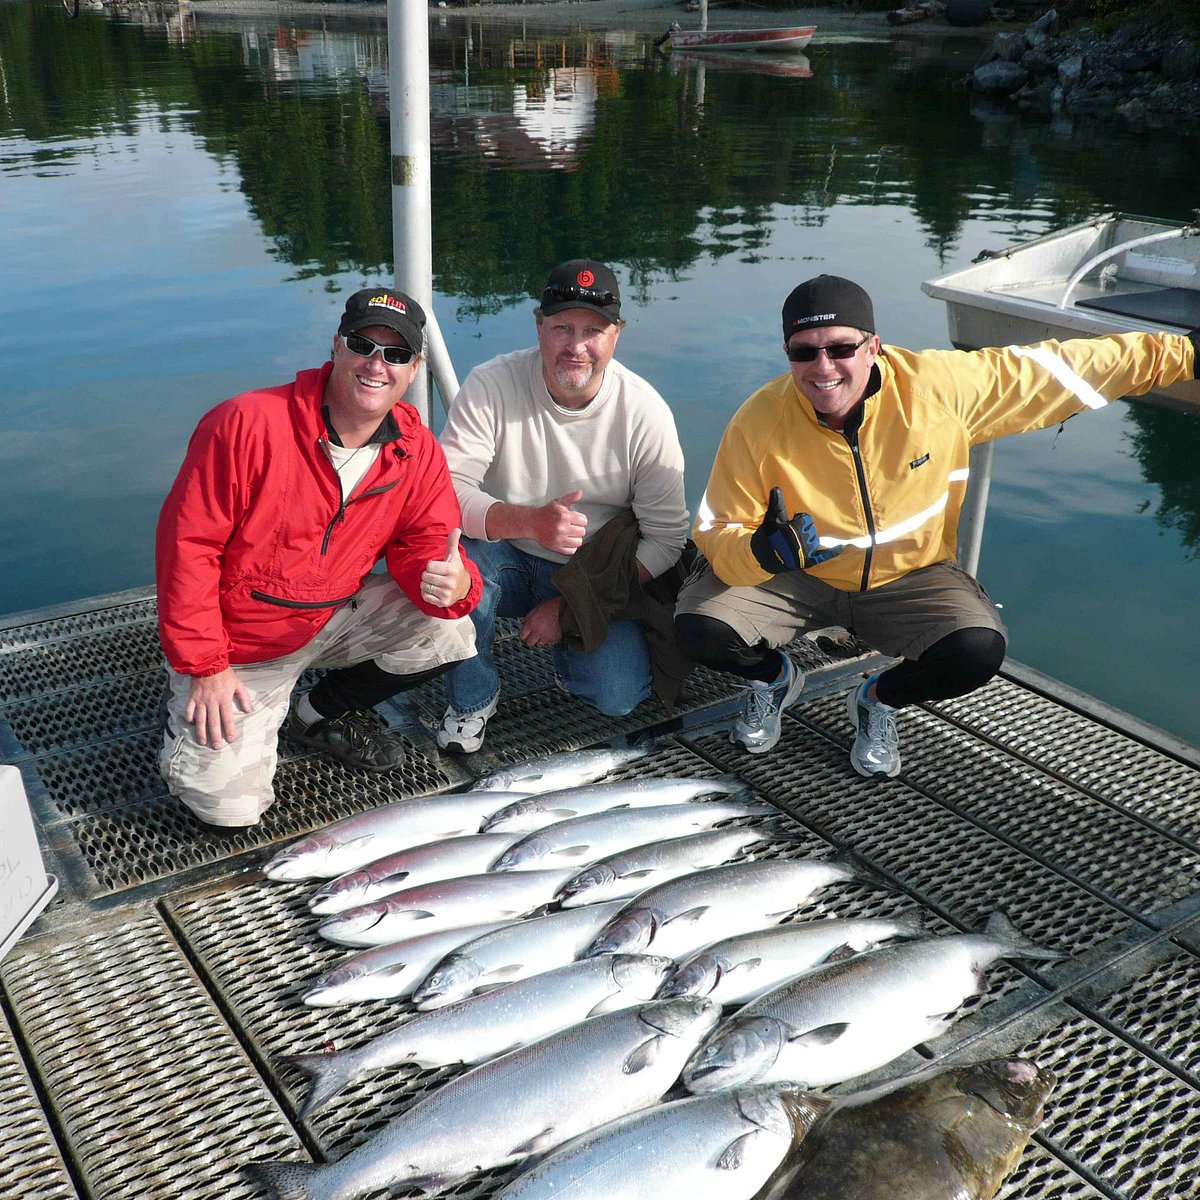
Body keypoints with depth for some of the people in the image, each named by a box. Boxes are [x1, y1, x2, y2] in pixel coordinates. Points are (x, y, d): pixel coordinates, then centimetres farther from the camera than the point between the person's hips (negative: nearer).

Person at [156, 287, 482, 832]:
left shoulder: (419, 454, -9)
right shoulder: (248, 423, -23)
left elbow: (428, 551, -9)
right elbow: (187, 544, -20)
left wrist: (454, 585, -36)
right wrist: (204, 666, -19)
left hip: (334, 617, 4)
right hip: (237, 643, -4)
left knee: (449, 633, -16)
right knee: (229, 805, -15)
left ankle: (324, 709, 9)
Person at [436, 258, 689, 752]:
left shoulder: (645, 411, -14)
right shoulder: (491, 386, -16)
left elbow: (666, 537, -11)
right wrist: (530, 521, -43)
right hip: (508, 562, 0)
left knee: (619, 695, -22)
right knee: (461, 547, -34)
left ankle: (566, 637, 16)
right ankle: (471, 699, -8)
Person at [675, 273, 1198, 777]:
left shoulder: (939, 385, -21)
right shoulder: (758, 422, -21)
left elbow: (1053, 368, -10)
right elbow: (717, 533, -17)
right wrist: (764, 551, -41)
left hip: (909, 577, 1)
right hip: (794, 580, 0)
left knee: (980, 650, -27)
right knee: (699, 628, -24)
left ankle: (877, 701, 9)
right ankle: (774, 677, 14)